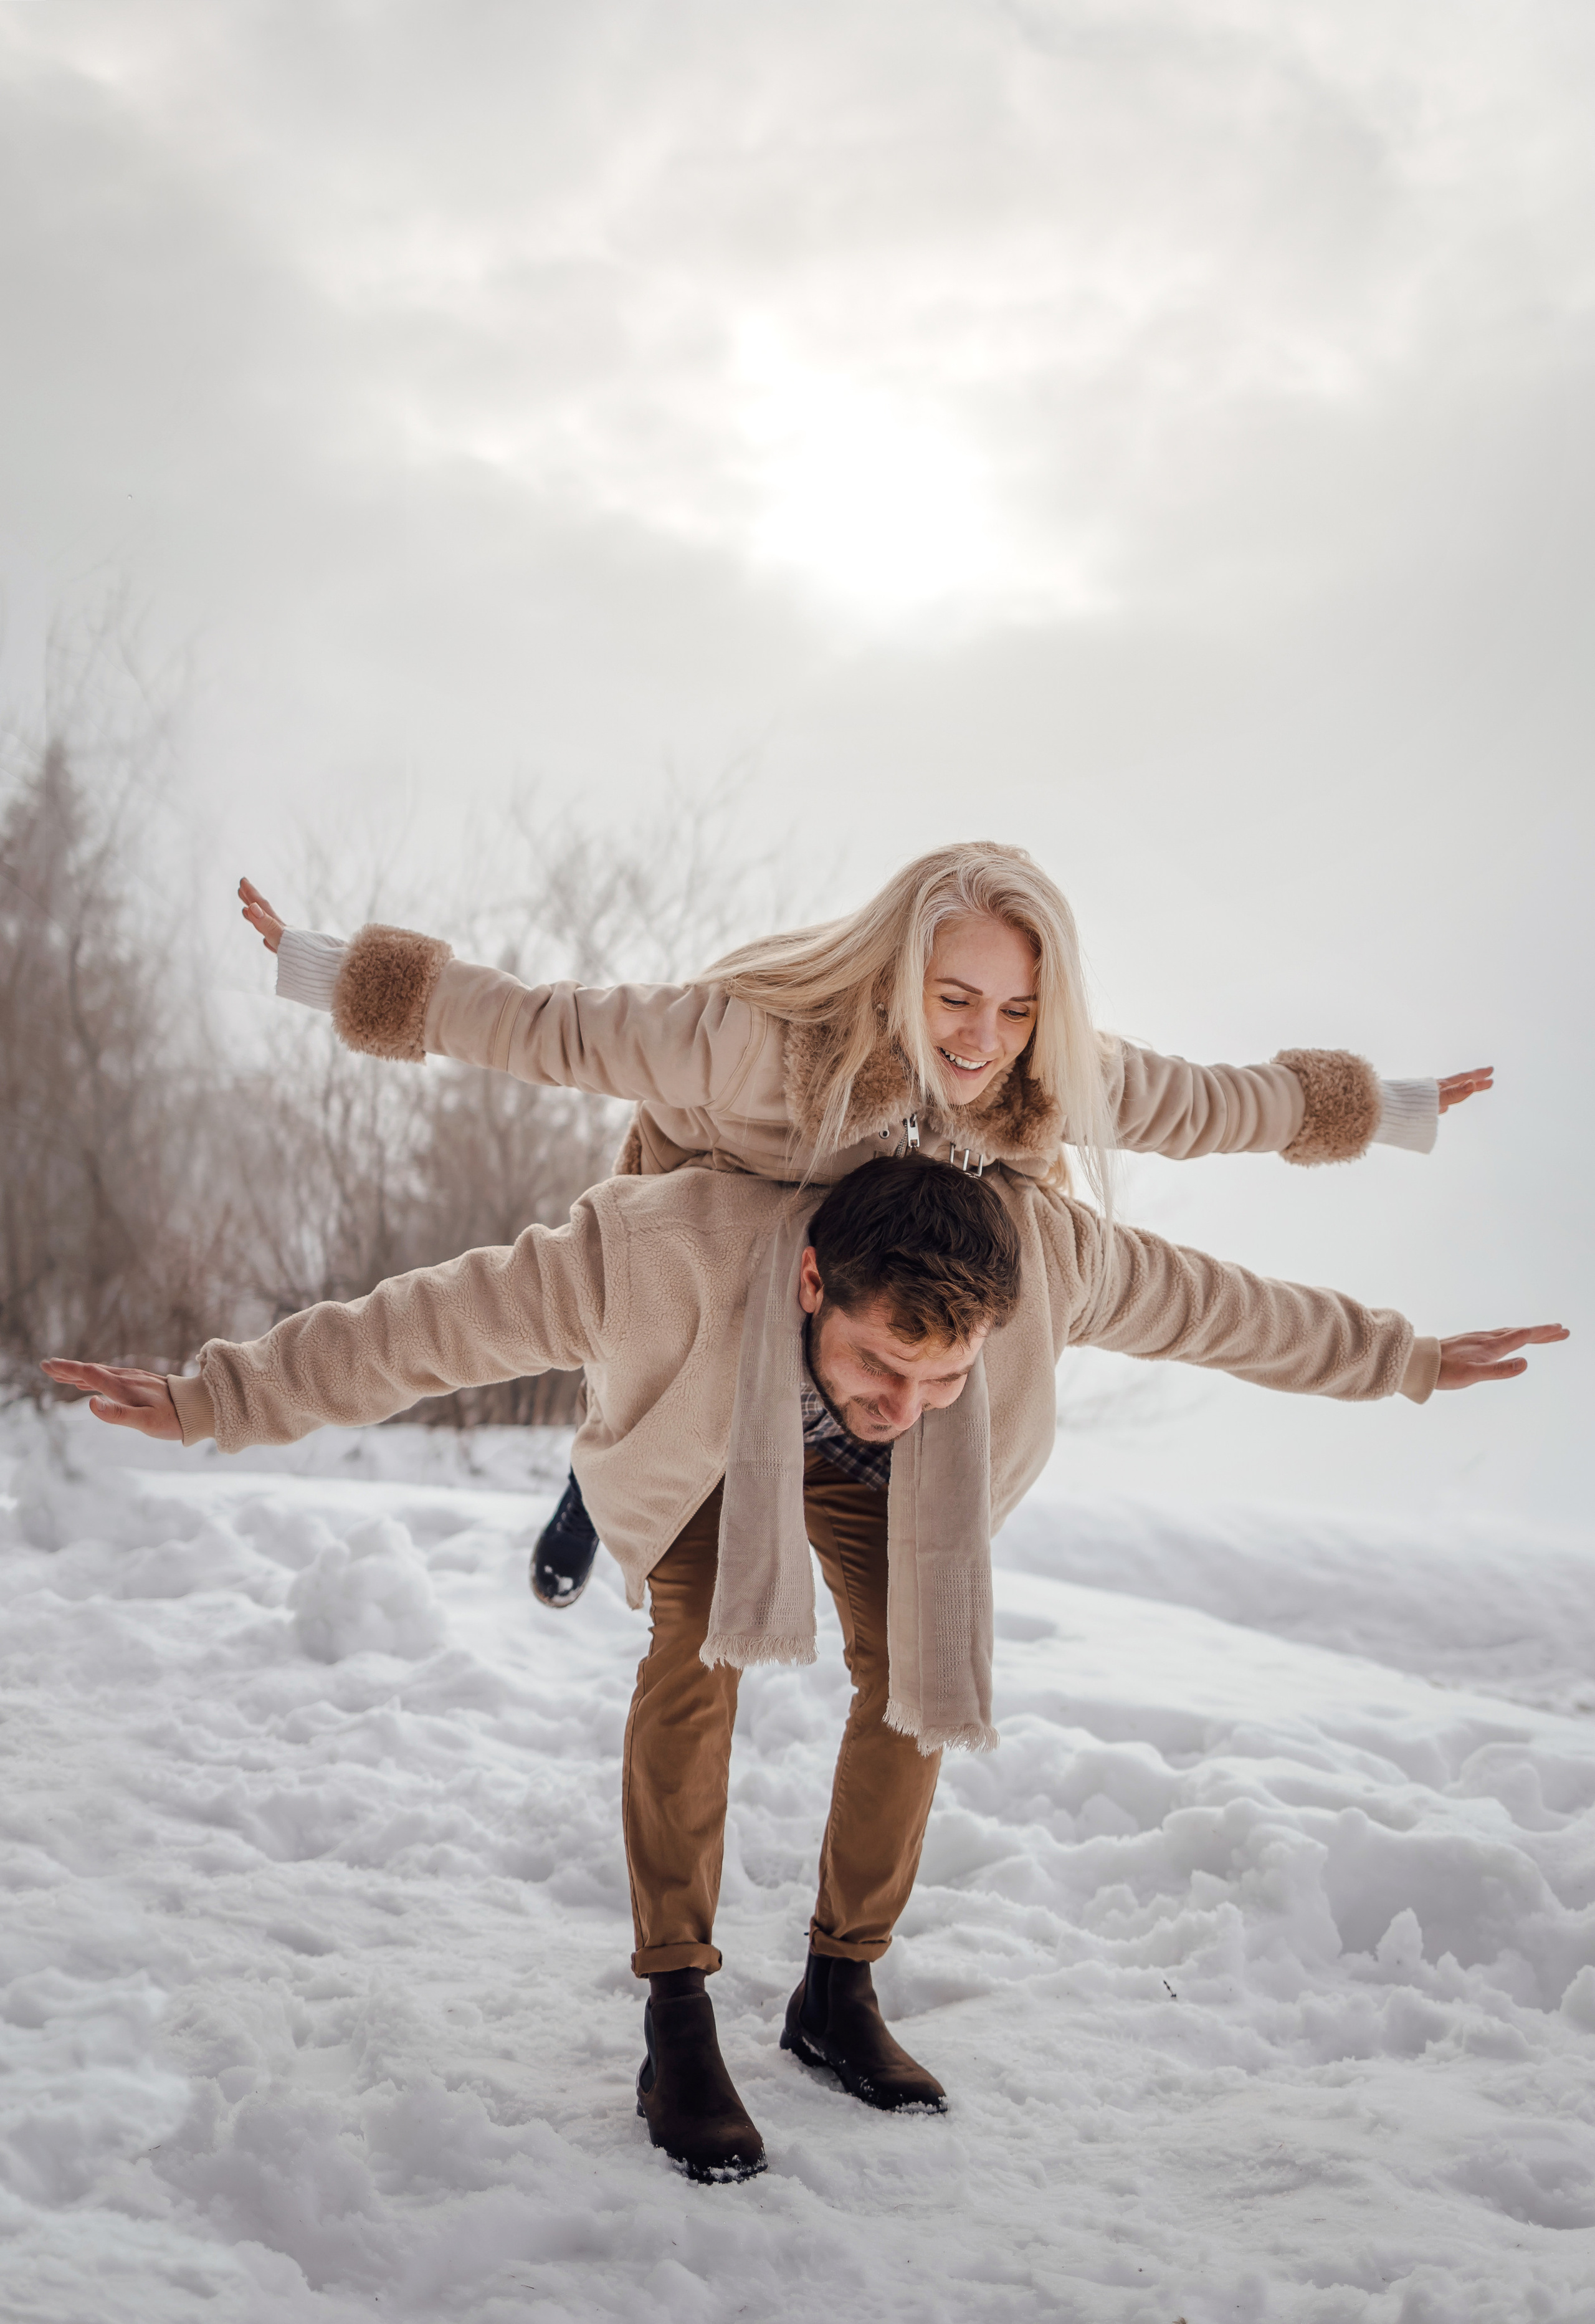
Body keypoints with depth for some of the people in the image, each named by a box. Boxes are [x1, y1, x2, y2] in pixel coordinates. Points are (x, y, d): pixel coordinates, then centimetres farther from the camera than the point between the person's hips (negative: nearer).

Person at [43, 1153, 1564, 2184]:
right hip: (701, 1446, -2)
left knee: (913, 1671, -7)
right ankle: (676, 2021, -8)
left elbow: (1222, 1311, -20)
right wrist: (218, 1401, -34)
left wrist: (1403, 1361, -7)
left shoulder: (1043, 1253, -40)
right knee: (699, 1654, -19)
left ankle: (838, 1990, 11)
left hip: (849, 1475, 3)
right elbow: (431, 1324, -38)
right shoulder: (668, 1250, -48)